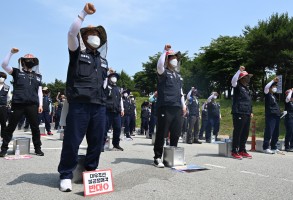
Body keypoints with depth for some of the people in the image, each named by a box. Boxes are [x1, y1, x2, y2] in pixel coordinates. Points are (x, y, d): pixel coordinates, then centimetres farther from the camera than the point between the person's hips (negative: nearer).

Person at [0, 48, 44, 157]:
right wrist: (11, 53, -8)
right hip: (18, 104, -2)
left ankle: (37, 148, 15)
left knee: (35, 127, 5)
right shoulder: (17, 72, 10)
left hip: (32, 105, 2)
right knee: (10, 127, 4)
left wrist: (40, 104, 7)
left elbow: (39, 91, 15)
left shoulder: (38, 76, 16)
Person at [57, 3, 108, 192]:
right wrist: (84, 13, -9)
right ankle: (66, 175, 8)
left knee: (97, 141, 6)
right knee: (72, 140, -4)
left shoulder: (103, 60, 24)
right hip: (79, 104, -5)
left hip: (99, 105, 5)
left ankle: (91, 171, 20)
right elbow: (72, 33, -7)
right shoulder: (77, 52, 9)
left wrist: (101, 91, 13)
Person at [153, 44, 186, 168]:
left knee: (176, 133, 8)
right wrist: (165, 51, -14)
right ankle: (157, 158, 3)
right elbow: (159, 65, -22)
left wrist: (183, 105, 19)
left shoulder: (178, 75, 23)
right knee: (162, 133, -4)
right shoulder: (163, 73, 2)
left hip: (177, 108, 7)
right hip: (165, 107, -7)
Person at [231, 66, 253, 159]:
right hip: (238, 113, -8)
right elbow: (233, 81, -24)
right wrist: (239, 71, -24)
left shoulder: (247, 88, 22)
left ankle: (242, 150, 19)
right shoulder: (238, 86, -1)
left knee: (245, 133, 10)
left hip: (247, 114, 8)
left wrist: (251, 111, 21)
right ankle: (234, 151, 0)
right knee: (237, 132, -6)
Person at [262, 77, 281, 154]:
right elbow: (266, 87, -17)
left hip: (277, 116, 8)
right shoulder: (267, 94, 2)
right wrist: (273, 81, -16)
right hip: (270, 115, -8)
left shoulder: (274, 96, 23)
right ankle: (265, 148, -6)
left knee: (276, 133, 8)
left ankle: (274, 147, 16)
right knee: (269, 132, -10)